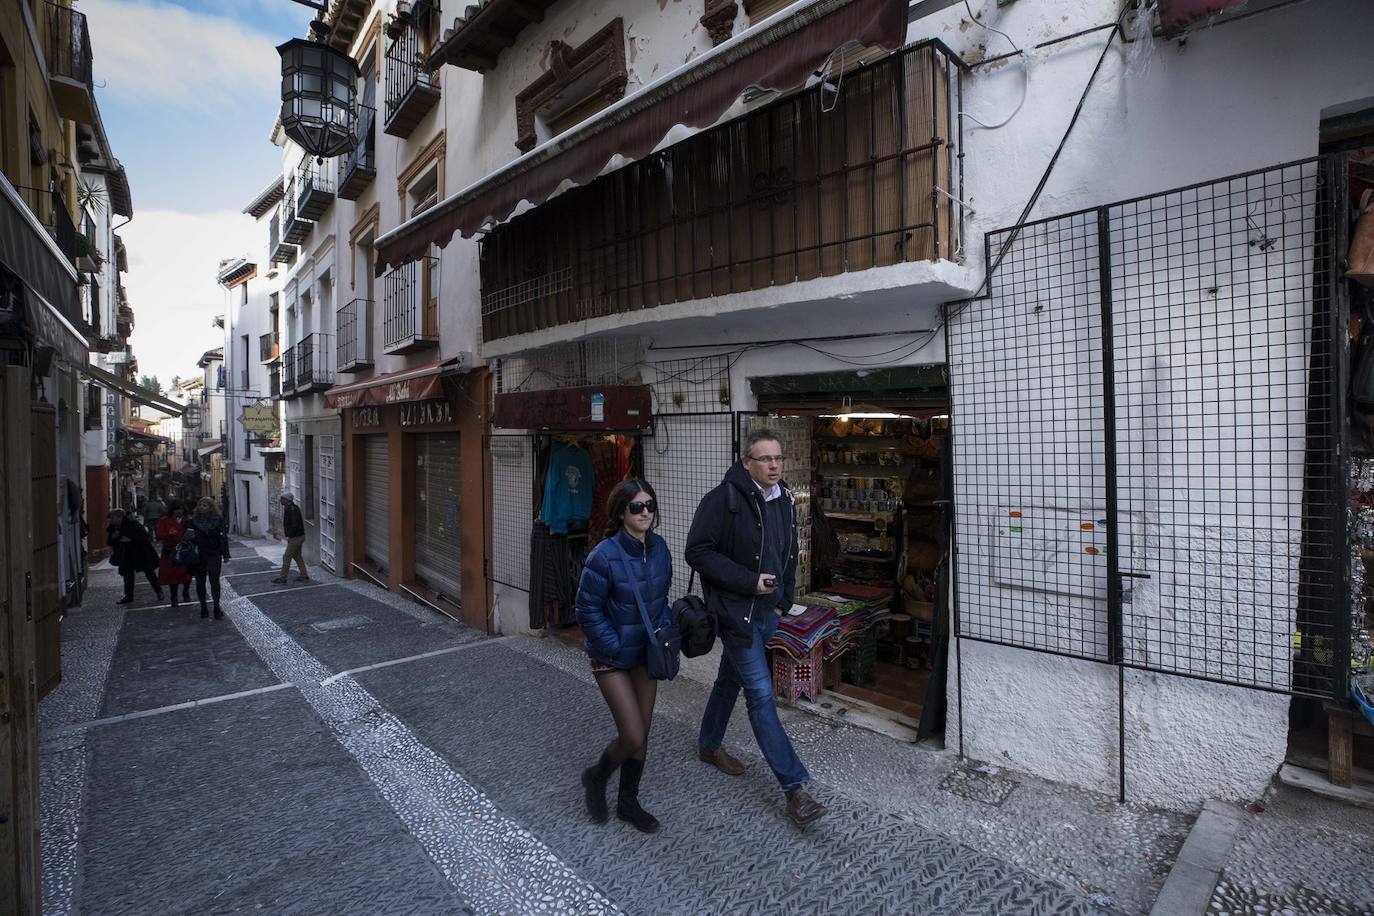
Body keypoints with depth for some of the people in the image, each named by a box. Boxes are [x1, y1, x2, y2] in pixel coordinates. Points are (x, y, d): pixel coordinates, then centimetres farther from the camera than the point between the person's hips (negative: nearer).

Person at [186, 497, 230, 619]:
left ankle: (217, 608, 4)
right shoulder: (194, 520, -1)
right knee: (200, 581, 9)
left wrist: (225, 554, -5)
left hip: (214, 554, -2)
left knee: (214, 581, -2)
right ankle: (203, 607, 20)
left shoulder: (218, 519, -5)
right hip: (198, 554, 2)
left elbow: (223, 537, -4)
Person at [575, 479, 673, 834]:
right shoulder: (604, 556, -24)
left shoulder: (659, 548, -4)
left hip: (646, 653, 6)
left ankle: (628, 801, 37)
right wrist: (617, 647, -17)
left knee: (641, 734, 14)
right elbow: (587, 610, -17)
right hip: (611, 658, -6)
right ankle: (596, 777, 28)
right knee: (633, 737, -3)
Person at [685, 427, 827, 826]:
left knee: (731, 680, 23)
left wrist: (784, 599, 11)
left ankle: (708, 745, 44)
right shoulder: (724, 499, -19)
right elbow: (698, 552, -19)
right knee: (761, 694, -5)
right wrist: (749, 582, -21)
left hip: (767, 611, 7)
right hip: (736, 611, -7)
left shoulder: (784, 500, 4)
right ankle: (795, 787, 3)